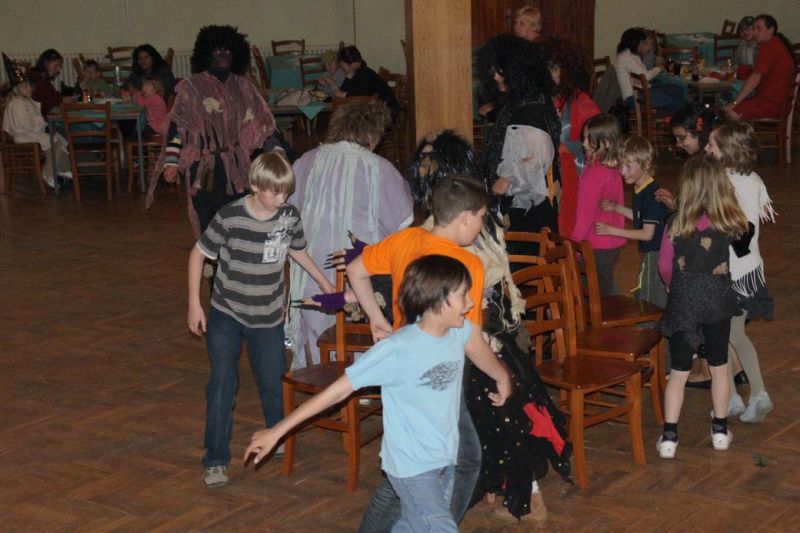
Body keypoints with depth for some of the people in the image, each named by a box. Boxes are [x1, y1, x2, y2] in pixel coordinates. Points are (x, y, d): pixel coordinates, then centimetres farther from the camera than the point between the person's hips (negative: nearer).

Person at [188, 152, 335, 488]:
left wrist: (324, 282, 20)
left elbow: (297, 251, 15)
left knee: (272, 381, 12)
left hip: (268, 316, 3)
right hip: (226, 313, -3)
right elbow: (199, 253, -8)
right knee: (222, 384, -6)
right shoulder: (230, 217, -19)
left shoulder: (289, 216, -6)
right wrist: (194, 303, -10)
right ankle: (216, 461, 2)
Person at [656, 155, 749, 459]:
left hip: (682, 305, -1)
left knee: (679, 372, 7)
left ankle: (669, 437, 7)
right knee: (719, 368, 17)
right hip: (718, 304, 1)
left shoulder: (676, 225, -13)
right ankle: (720, 431, 27)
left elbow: (664, 266, -2)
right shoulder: (729, 224, -11)